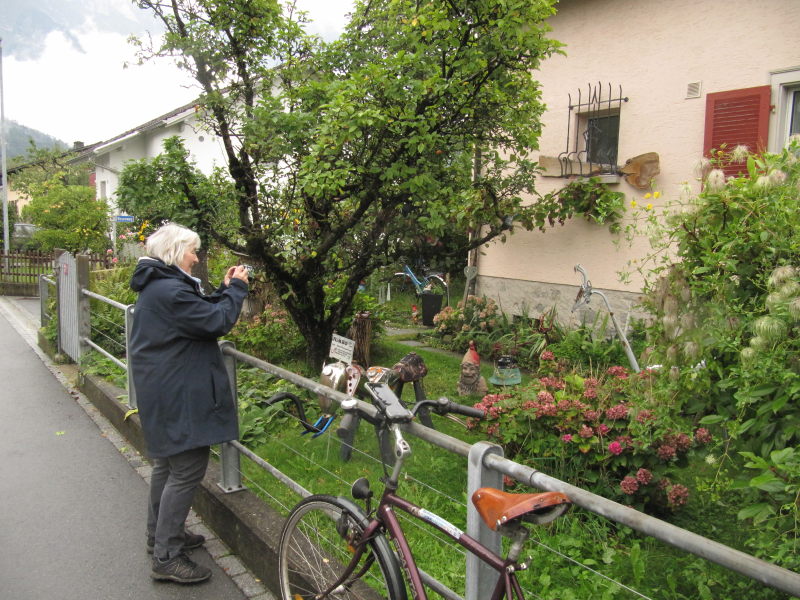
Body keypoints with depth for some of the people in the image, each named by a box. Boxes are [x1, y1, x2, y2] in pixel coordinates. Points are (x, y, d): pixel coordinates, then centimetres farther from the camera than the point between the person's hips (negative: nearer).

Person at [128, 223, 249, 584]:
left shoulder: (156, 286, 12)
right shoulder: (170, 290, -23)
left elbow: (199, 313, 13)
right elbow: (217, 323, -22)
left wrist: (226, 289, 6)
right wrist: (236, 288, -10)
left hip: (161, 392, 12)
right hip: (178, 396, -12)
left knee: (167, 463, 23)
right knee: (187, 470, -5)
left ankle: (160, 534, 38)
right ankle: (166, 558, 4)